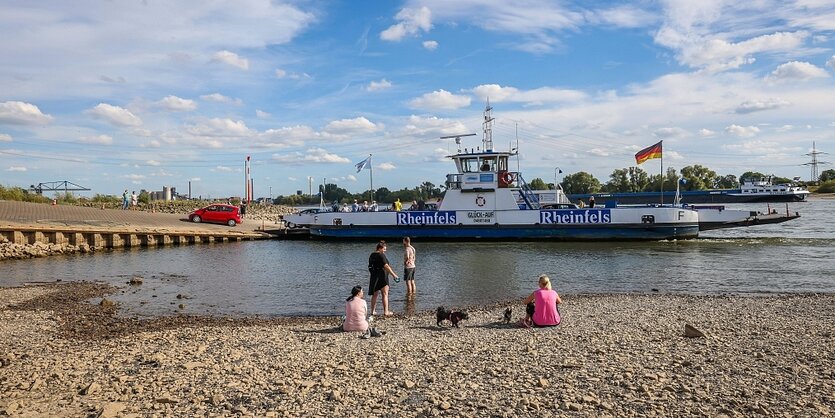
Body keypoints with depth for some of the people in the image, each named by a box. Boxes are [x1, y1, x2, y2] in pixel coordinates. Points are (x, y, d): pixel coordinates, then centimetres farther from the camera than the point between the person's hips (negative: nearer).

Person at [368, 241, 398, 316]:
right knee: (385, 294, -3)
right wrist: (393, 274, -20)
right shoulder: (381, 255, -13)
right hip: (381, 276, -8)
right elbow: (386, 266, -21)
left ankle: (372, 311, 20)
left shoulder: (372, 255, 12)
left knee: (374, 294, 15)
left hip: (373, 276, 8)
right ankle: (386, 311, -6)